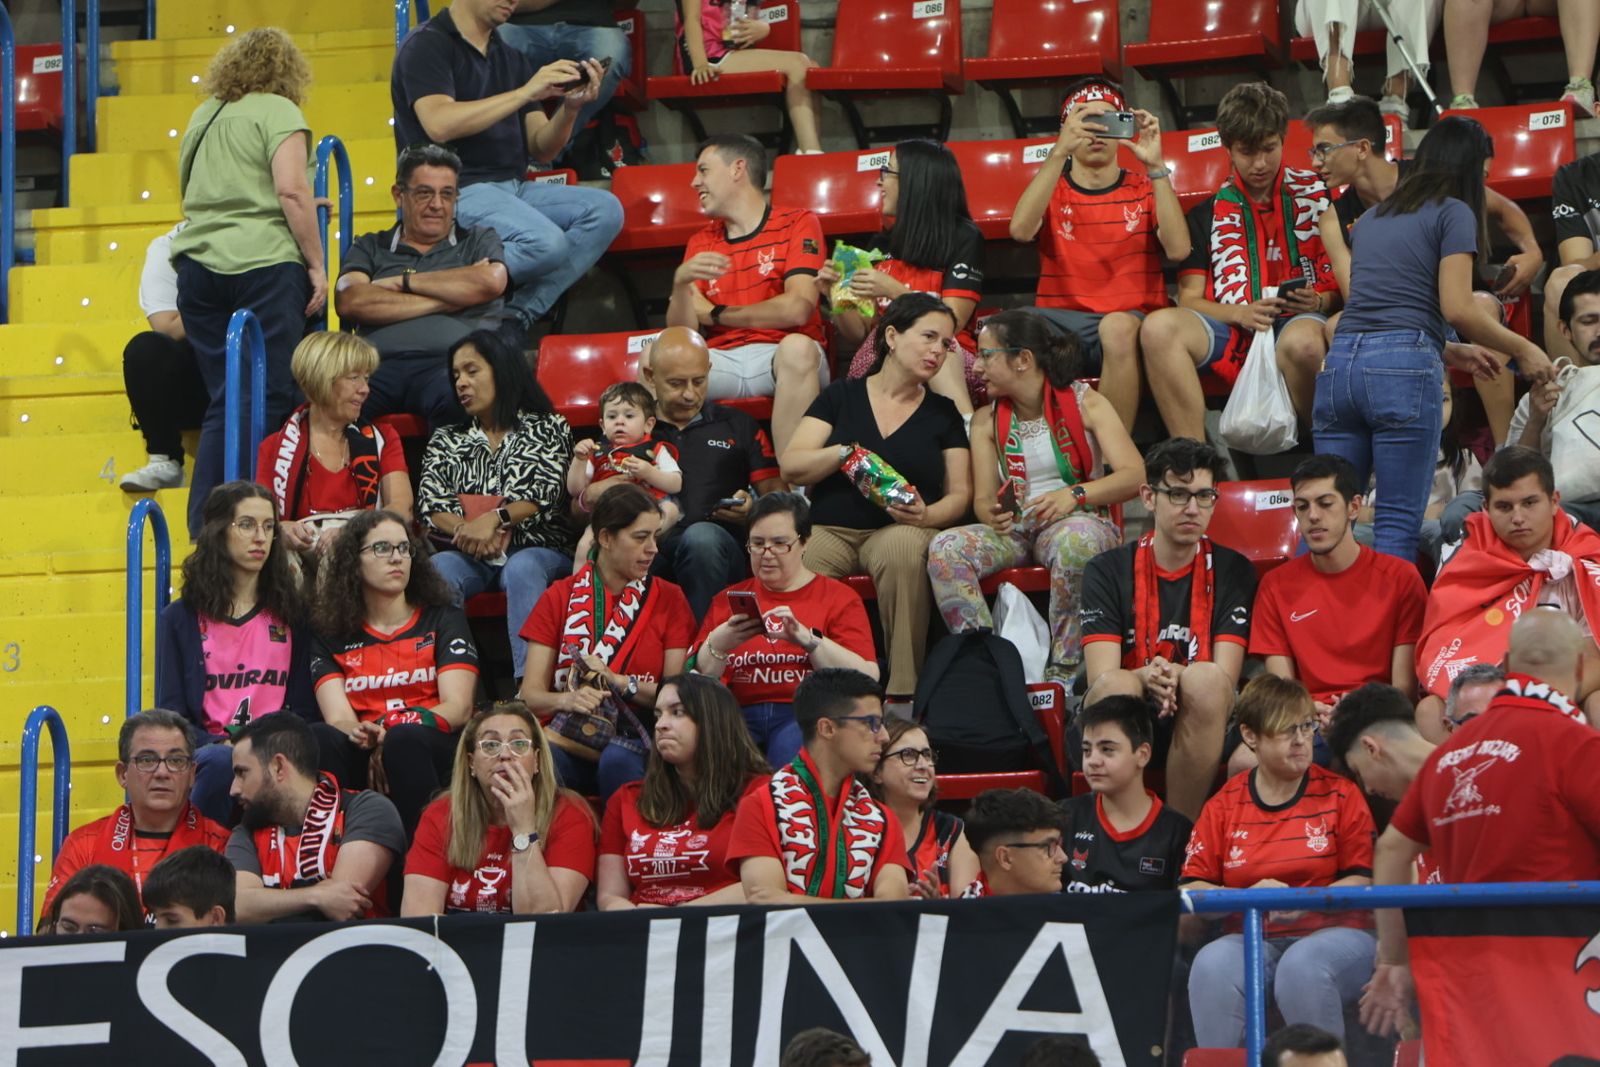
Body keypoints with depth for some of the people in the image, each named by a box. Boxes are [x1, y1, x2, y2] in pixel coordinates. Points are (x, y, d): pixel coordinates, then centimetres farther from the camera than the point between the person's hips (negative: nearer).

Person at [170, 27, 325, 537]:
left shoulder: (204, 116, 19)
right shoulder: (278, 112, -2)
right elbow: (292, 191, -13)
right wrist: (317, 263, -7)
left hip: (198, 266, 6)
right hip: (264, 264, -6)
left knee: (222, 404, 9)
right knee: (270, 400, -5)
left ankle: (202, 531, 3)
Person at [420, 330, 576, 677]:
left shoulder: (548, 429, 16)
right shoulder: (446, 440, 24)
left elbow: (545, 493, -1)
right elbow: (430, 503, 9)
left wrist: (495, 519, -20)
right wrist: (463, 528, -14)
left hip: (535, 548, -2)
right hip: (469, 556, 2)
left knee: (522, 570, -38)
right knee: (436, 571, -33)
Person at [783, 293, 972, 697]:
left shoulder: (943, 413, 18)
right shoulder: (842, 397, 15)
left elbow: (960, 493, 11)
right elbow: (791, 466, 8)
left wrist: (927, 515, -10)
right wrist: (845, 453, -8)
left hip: (899, 529, 0)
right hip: (830, 527, 0)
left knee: (903, 551, -39)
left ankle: (903, 692, -38)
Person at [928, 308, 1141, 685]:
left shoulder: (1084, 403, -2)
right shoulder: (987, 421, 10)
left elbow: (1134, 474, -11)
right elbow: (983, 498, 4)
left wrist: (1075, 495, -27)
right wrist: (992, 514, -22)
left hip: (1079, 521, -4)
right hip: (1013, 529, 4)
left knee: (1075, 540, -41)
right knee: (945, 548, -26)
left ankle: (1063, 671, -34)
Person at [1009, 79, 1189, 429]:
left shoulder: (1145, 190, 14)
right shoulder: (1051, 188, 15)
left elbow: (1178, 250, -6)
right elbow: (1021, 229, -10)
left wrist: (1155, 167, -11)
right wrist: (1060, 151, -17)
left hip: (1132, 321, -1)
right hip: (1062, 319, 1)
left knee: (1118, 327, -38)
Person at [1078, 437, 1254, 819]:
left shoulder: (1232, 570, 9)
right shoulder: (1108, 570, 7)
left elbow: (1225, 677, -3)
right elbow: (1101, 676, -5)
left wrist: (1175, 677, -26)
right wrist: (1147, 677, -29)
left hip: (1199, 726, 1)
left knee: (1206, 681, -33)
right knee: (1116, 687, -34)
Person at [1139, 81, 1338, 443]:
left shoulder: (1316, 195, 14)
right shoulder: (1208, 214, 19)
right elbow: (1190, 299, 12)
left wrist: (1320, 301, -11)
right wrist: (1240, 313, -8)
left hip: (1296, 323, -2)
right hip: (1231, 334, 3)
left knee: (1303, 341, -41)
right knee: (1159, 327, -29)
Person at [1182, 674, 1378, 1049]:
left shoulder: (1341, 795, 4)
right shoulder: (1223, 807, 9)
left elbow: (1363, 881, -1)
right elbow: (1192, 888, 4)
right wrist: (1250, 897, -14)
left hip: (1334, 933, -2)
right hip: (1253, 939, 2)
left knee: (1302, 966, -35)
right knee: (1212, 966, -30)